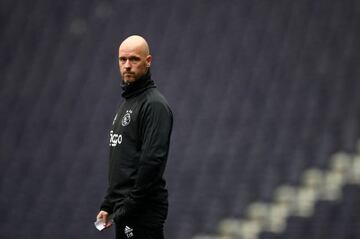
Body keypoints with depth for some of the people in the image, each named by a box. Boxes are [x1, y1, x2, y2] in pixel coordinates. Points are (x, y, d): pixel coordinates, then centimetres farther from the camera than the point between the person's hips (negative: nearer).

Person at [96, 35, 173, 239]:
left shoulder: (154, 105, -12)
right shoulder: (127, 103, 19)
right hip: (124, 210, 10)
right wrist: (108, 205, 18)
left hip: (143, 212, -10)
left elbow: (153, 161, -21)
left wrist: (130, 207, -20)